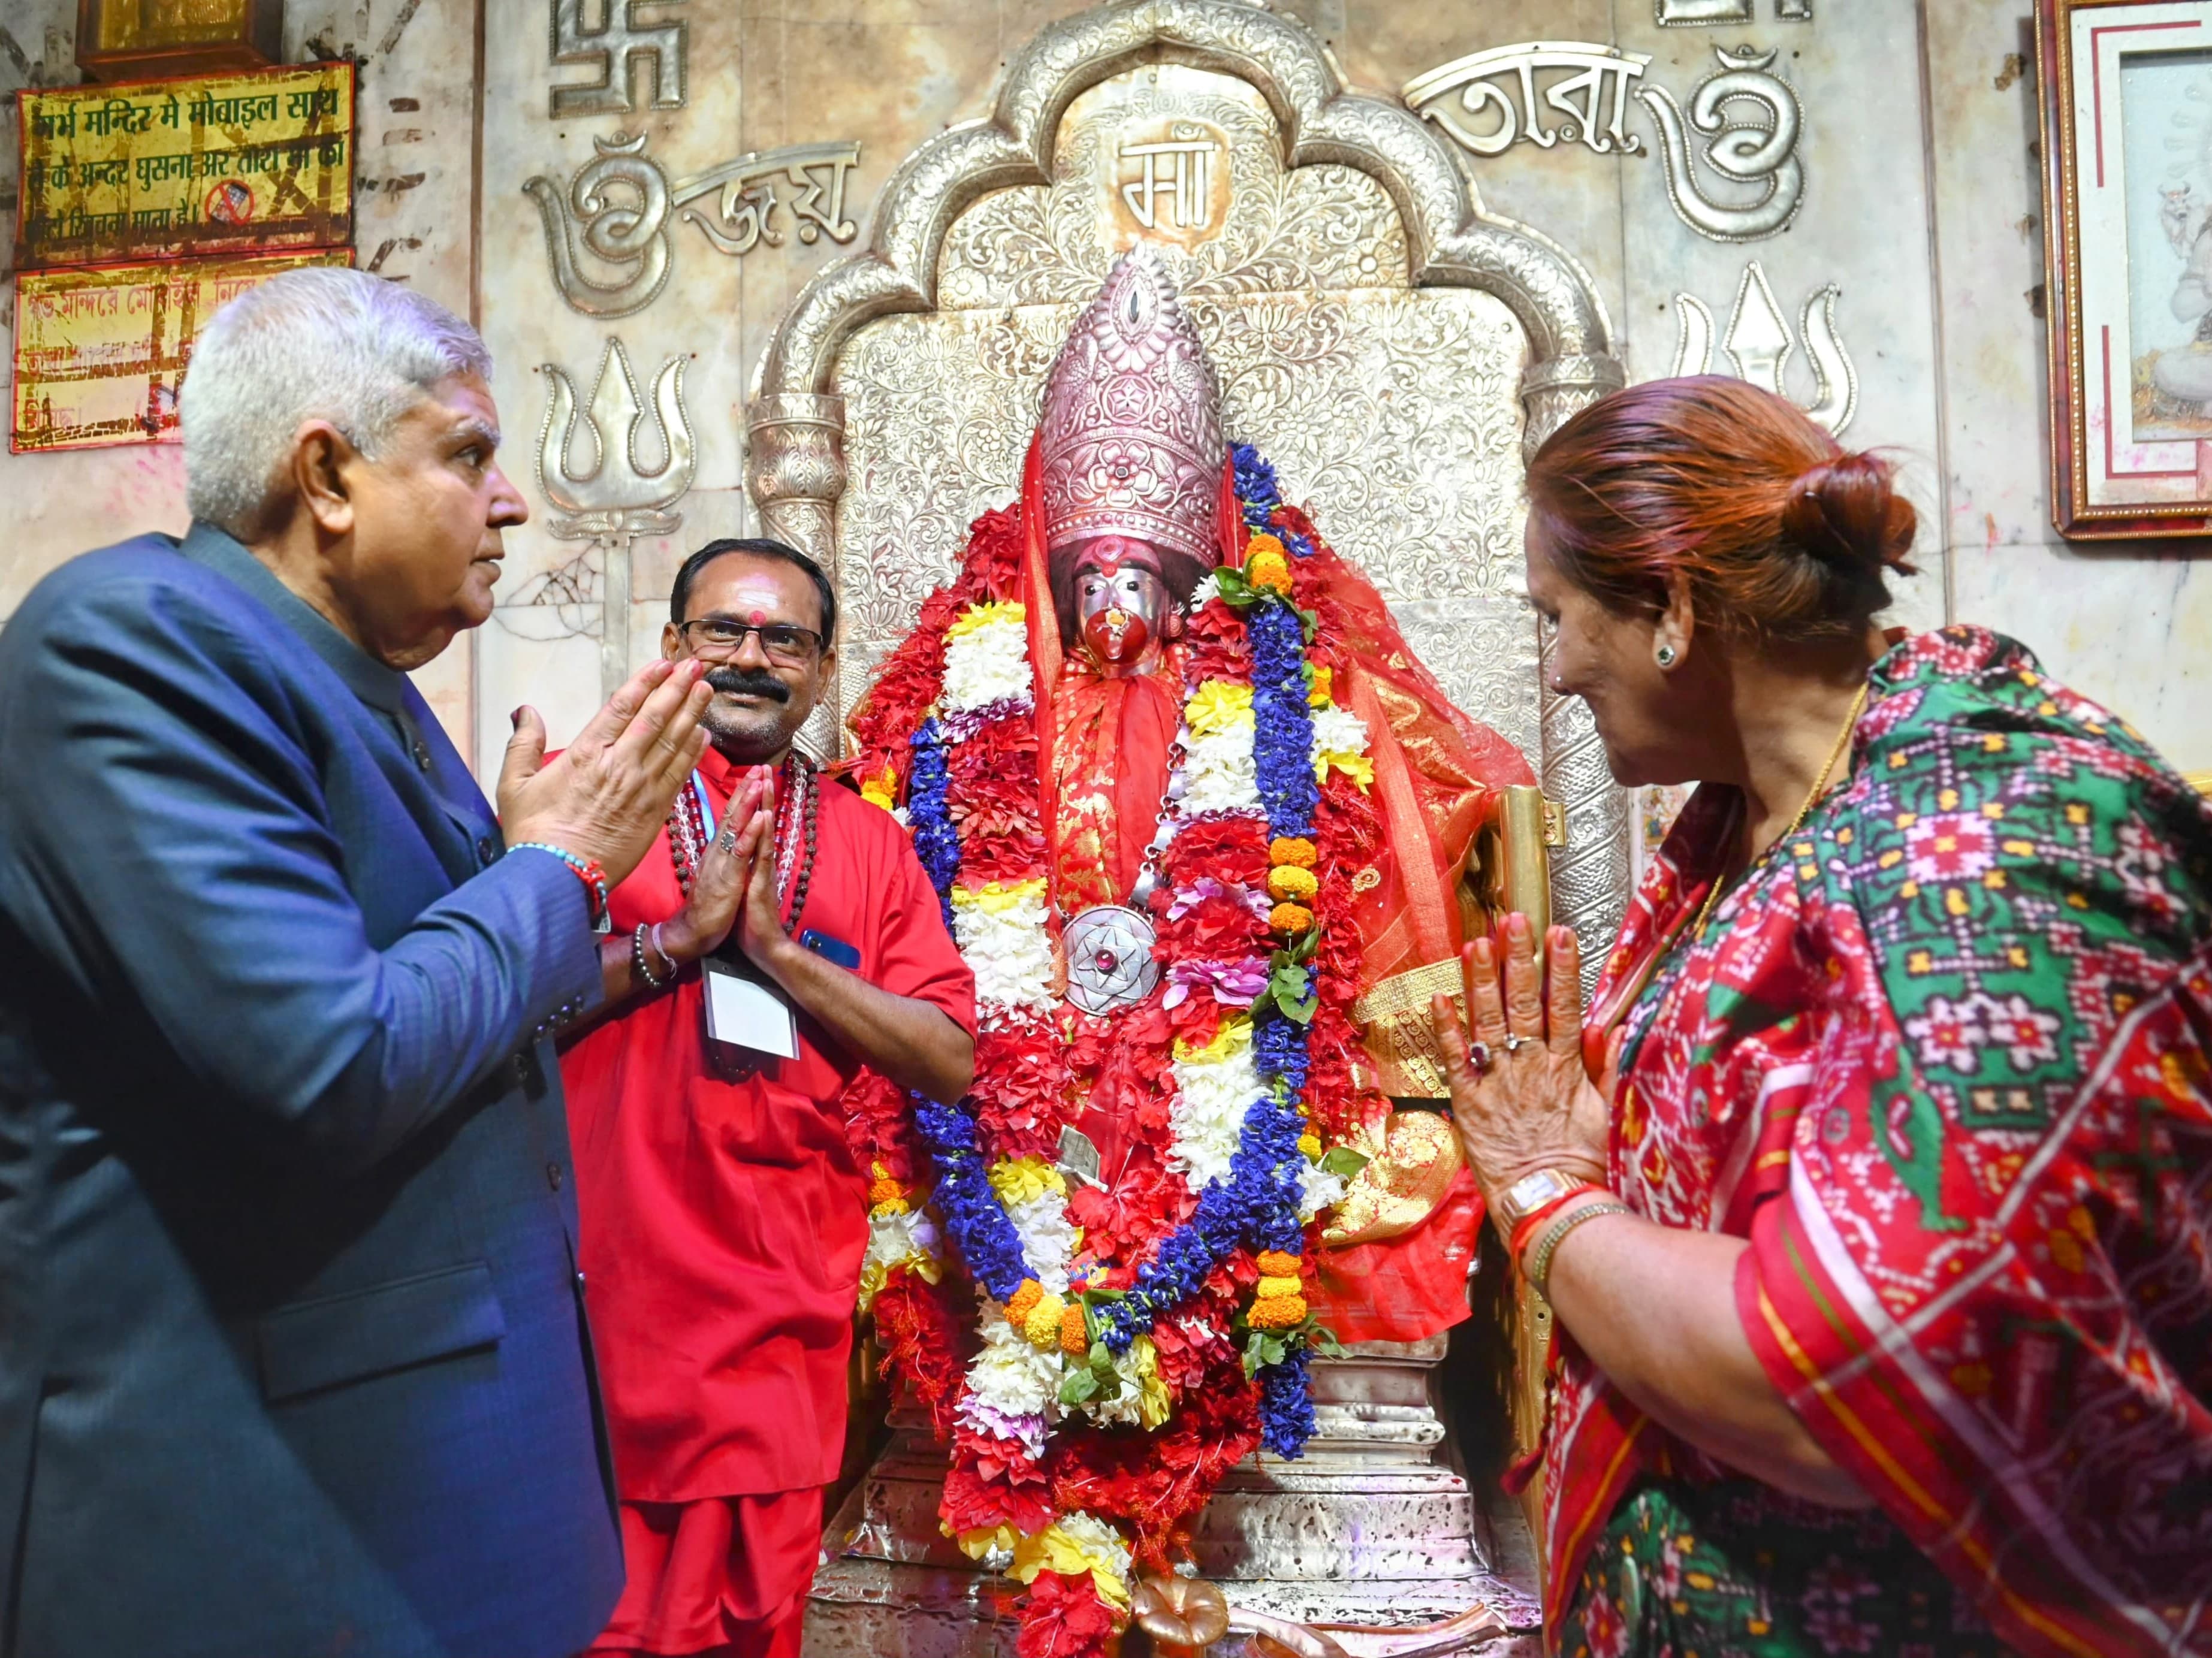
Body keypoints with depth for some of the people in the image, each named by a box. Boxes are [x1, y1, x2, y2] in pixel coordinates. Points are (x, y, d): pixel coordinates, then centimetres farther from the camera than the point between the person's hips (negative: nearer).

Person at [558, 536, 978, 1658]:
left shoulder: (869, 845, 8)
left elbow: (950, 1064, -1)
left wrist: (778, 950, -10)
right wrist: (680, 936, -16)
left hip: (784, 1312, 3)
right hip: (597, 1285, -2)